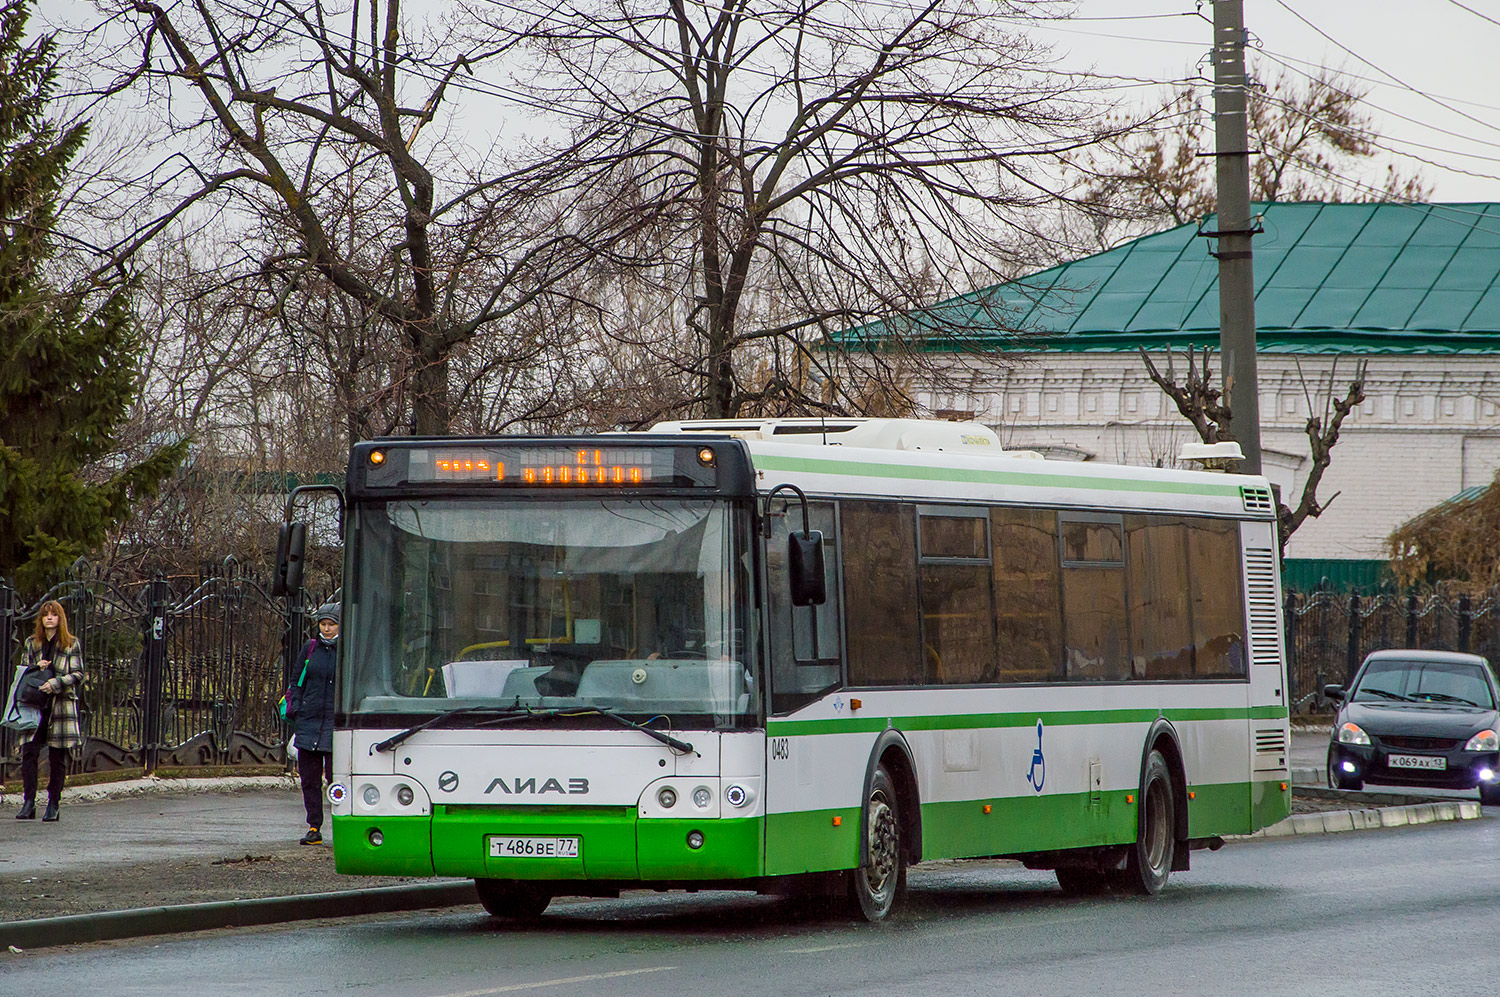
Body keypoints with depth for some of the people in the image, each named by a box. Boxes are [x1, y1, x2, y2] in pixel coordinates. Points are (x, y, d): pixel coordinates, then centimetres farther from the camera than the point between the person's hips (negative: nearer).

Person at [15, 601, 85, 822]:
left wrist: (55, 683, -16)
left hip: (61, 704, -2)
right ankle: (28, 803, -10)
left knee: (57, 758, 0)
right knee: (29, 752, -11)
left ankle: (53, 806, 7)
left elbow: (78, 675, -1)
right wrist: (36, 668, -5)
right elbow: (22, 670, 17)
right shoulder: (31, 643, 13)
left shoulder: (72, 645, 4)